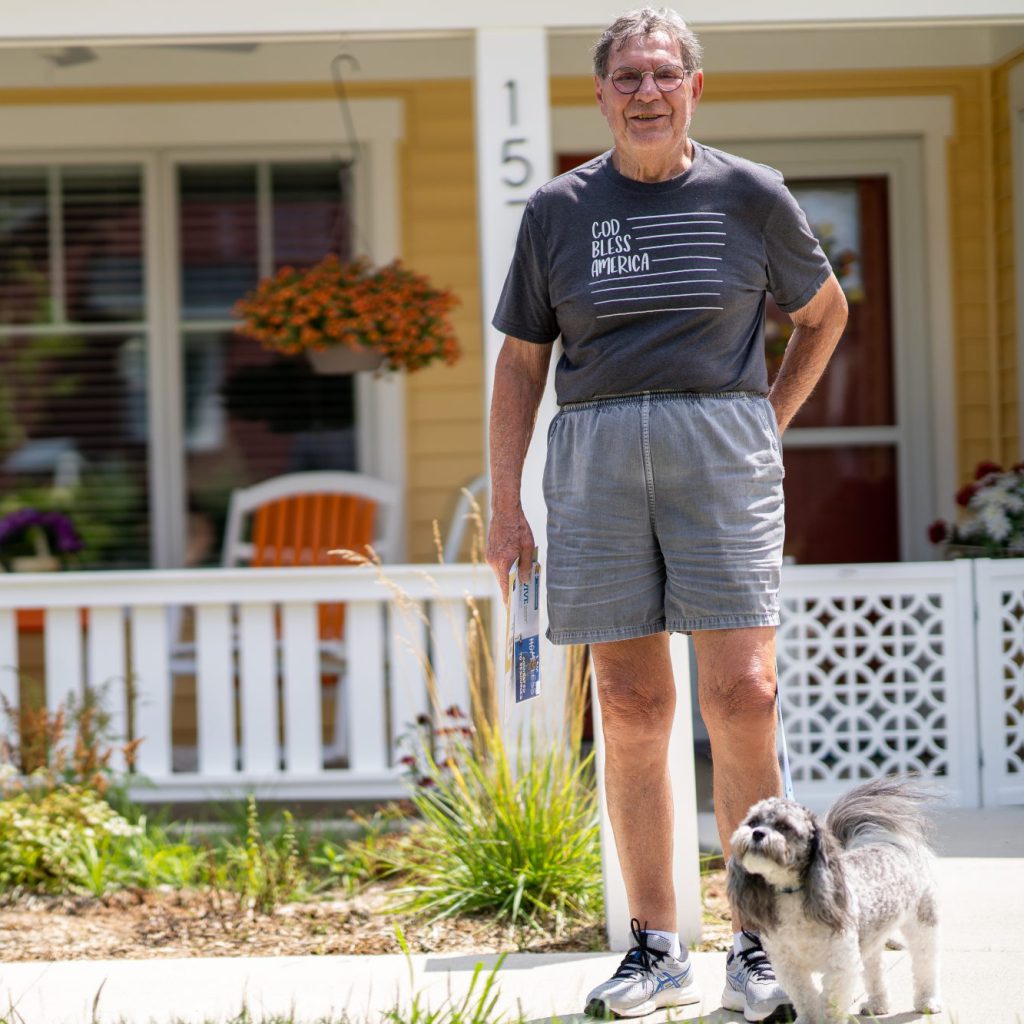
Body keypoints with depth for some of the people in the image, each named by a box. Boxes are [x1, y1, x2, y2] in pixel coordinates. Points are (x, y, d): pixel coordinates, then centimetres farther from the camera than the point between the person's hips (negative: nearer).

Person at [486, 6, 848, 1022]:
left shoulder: (750, 195, 6)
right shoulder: (558, 210, 8)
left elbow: (824, 309, 21)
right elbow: (521, 360, 12)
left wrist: (772, 417, 11)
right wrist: (505, 506, 7)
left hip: (720, 449, -1)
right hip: (597, 452, 2)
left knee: (741, 695, -9)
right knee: (631, 707, 2)